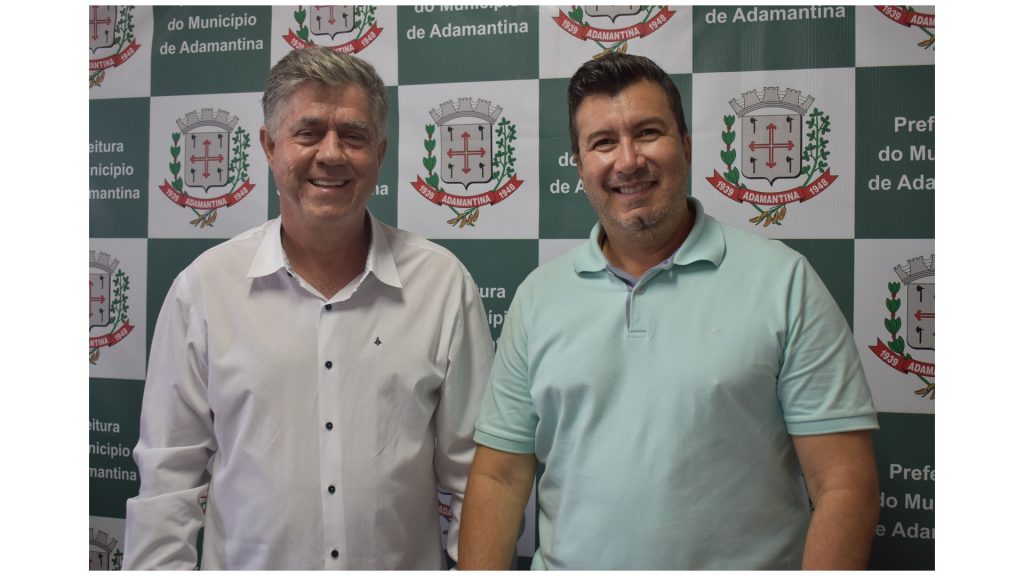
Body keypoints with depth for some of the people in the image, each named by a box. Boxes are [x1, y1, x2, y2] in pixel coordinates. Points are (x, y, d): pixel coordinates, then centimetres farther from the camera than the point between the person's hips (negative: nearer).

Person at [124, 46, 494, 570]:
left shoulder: (444, 284, -8)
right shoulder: (203, 287, -7)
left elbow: (474, 468, -4)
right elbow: (168, 476, -4)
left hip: (409, 561, 1)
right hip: (246, 562, 0)